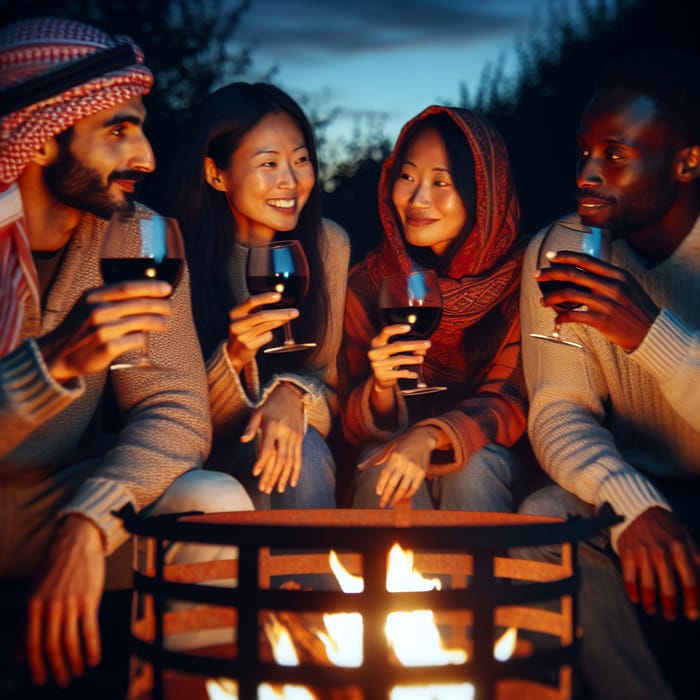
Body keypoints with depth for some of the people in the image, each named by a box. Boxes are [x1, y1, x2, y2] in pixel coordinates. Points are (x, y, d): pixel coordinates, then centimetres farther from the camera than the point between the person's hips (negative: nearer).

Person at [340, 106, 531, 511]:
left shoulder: (517, 278, -10)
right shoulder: (370, 281, -5)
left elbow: (512, 400, -11)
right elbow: (357, 428, -4)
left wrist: (432, 436, -31)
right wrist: (381, 388, -28)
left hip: (486, 453, -1)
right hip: (390, 446, 1)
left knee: (472, 468, -33)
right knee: (383, 469, -31)